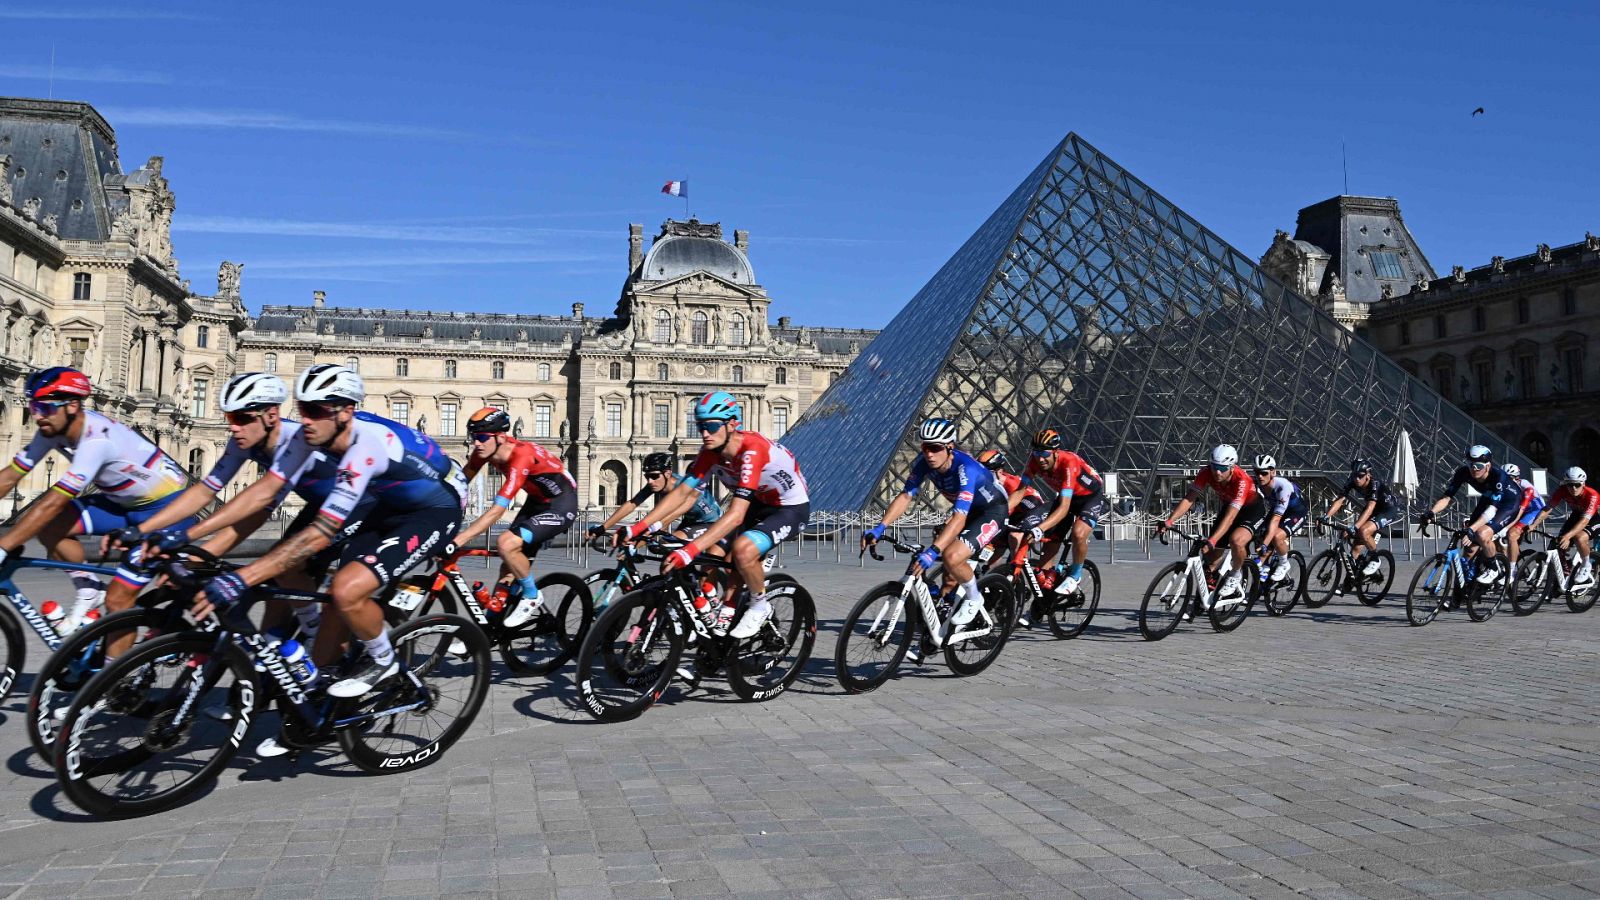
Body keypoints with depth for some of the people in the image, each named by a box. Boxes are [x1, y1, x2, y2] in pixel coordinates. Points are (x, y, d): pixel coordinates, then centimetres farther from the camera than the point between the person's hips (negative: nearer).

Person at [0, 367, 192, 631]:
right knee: (47, 527, -9)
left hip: (168, 505, -8)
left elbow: (52, 504, -33)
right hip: (126, 502, 8)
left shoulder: (97, 439, -31)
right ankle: (89, 589, 7)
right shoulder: (53, 430, -7)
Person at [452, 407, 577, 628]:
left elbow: (496, 512, -36)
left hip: (561, 506, -8)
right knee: (510, 570, 4)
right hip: (537, 501, 8)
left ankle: (532, 597, -3)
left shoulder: (521, 457, -33)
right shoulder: (486, 450, -10)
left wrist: (457, 541, -38)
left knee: (506, 543, -24)